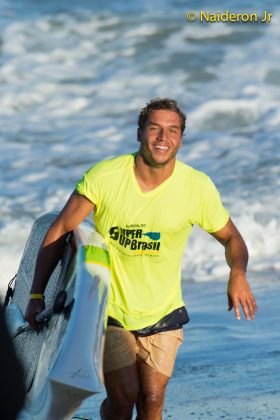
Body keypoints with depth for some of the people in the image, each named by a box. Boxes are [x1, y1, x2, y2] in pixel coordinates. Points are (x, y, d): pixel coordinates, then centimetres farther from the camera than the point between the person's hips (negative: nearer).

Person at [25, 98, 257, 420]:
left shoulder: (198, 187, -10)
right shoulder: (104, 176, -15)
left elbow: (231, 238, 4)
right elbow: (59, 230, -7)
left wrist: (238, 274, -19)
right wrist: (37, 296, -9)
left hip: (162, 313, 2)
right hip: (109, 309, -2)